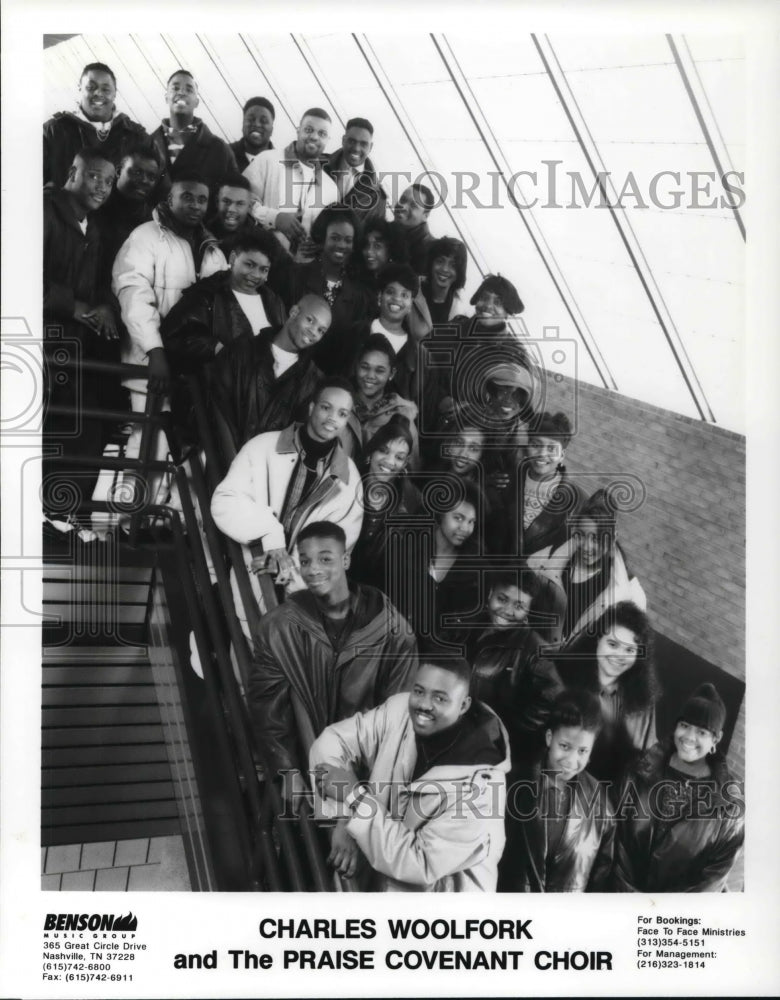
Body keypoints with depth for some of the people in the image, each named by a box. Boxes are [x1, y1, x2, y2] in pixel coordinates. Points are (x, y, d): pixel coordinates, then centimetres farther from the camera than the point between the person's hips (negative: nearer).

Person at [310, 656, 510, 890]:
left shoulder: (478, 785, -27)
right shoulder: (400, 710, -13)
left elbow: (420, 865, -26)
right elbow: (332, 741, -9)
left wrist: (354, 795, -27)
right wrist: (343, 827, -21)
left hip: (439, 888, -5)